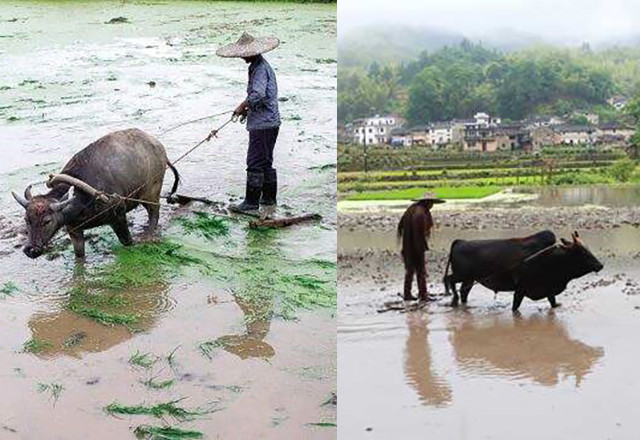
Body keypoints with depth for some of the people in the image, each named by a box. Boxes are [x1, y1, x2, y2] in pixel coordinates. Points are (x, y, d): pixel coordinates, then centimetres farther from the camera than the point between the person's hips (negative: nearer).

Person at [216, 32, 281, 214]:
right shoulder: (260, 66, 15)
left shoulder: (260, 69, -17)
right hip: (269, 122, 11)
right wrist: (248, 109, 12)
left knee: (255, 163, -8)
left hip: (262, 124, -11)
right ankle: (269, 198, 26)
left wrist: (243, 106, -15)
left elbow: (257, 95, -30)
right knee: (266, 162, 17)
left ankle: (251, 203, -5)